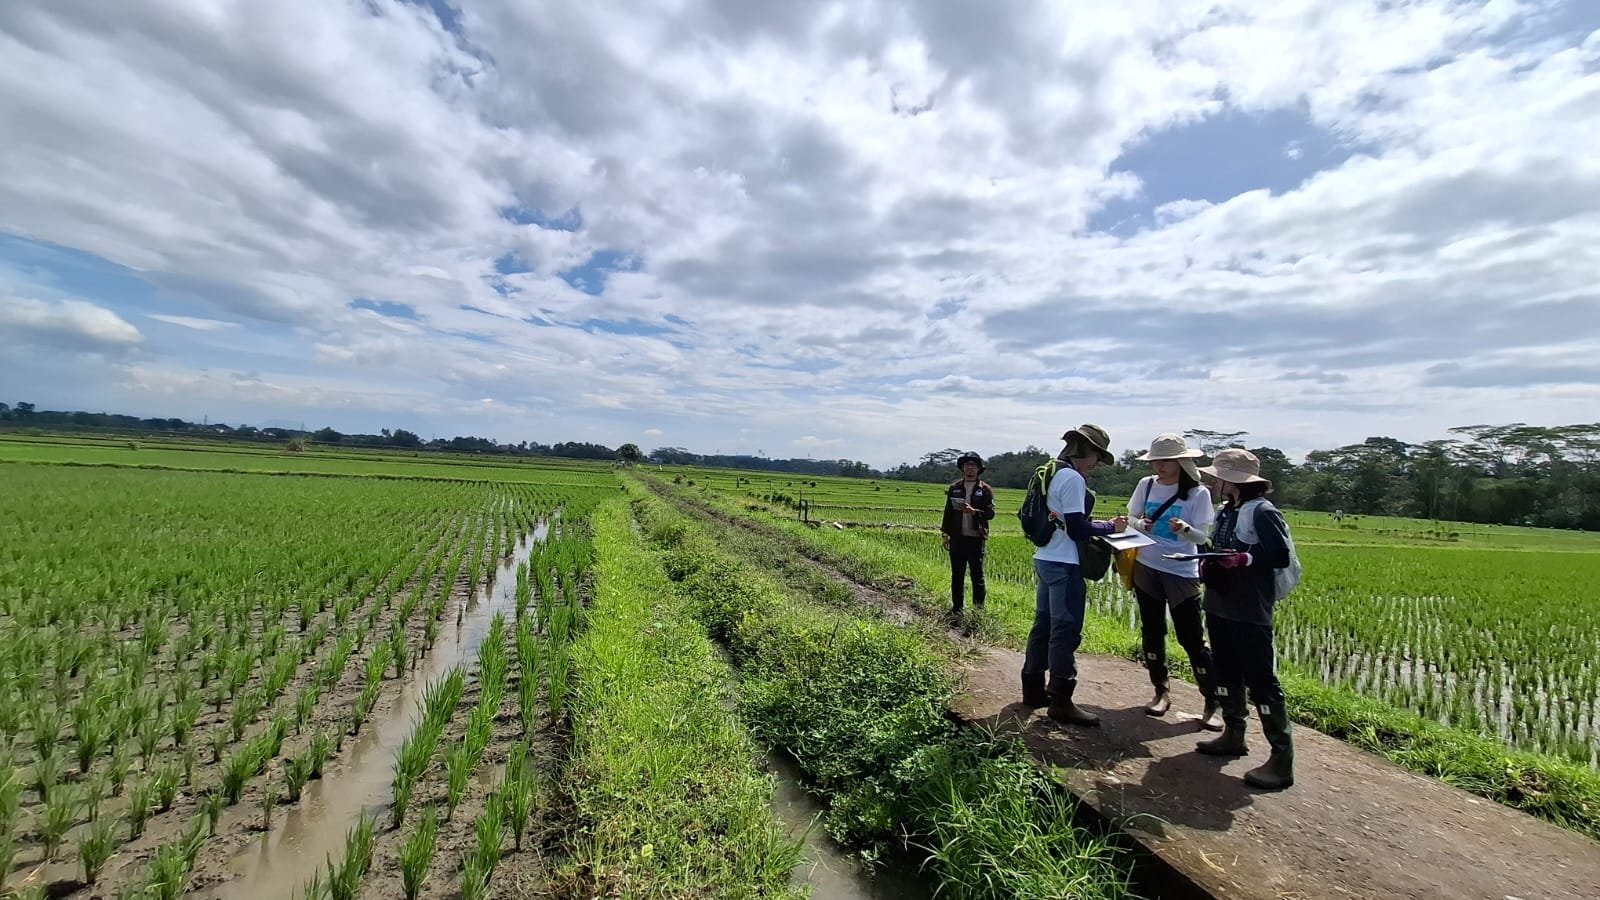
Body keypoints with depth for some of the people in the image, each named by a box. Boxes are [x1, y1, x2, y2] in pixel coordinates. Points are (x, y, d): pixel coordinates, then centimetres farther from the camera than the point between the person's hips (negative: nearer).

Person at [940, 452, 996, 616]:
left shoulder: (985, 489, 0)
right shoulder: (954, 487, 9)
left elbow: (991, 513, -5)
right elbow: (948, 512, 11)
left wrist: (974, 511, -22)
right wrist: (946, 534, 8)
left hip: (976, 539, -3)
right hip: (957, 538, 3)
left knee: (977, 575, 4)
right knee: (957, 575, 9)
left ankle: (979, 608, 13)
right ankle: (956, 608, 18)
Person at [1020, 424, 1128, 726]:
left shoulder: (1052, 474, 13)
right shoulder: (1073, 479, -16)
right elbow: (1077, 529, -18)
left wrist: (1103, 526, 13)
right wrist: (1111, 527, -5)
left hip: (1045, 559, 10)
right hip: (1063, 565, -10)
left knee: (1044, 624, 16)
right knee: (1066, 631, -1)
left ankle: (1033, 689, 26)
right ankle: (1061, 701, 7)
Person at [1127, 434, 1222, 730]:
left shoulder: (1198, 493, -9)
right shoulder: (1146, 485, 0)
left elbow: (1202, 536, -9)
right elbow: (1131, 518, 9)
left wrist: (1184, 528, -30)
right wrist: (1140, 524, -14)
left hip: (1182, 572, -4)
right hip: (1147, 568, 4)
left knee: (1192, 638, -1)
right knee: (1152, 632, 11)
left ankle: (1213, 704, 13)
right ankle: (1161, 692, 26)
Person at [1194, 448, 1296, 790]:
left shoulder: (1262, 511, -13)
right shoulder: (1225, 511, 11)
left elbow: (1282, 556, -16)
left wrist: (1242, 559, -24)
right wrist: (1208, 564, 3)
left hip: (1249, 612, -9)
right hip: (1218, 606, 9)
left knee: (1261, 679, -4)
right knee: (1226, 672, 17)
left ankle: (1282, 759, 6)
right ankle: (1233, 734, 32)